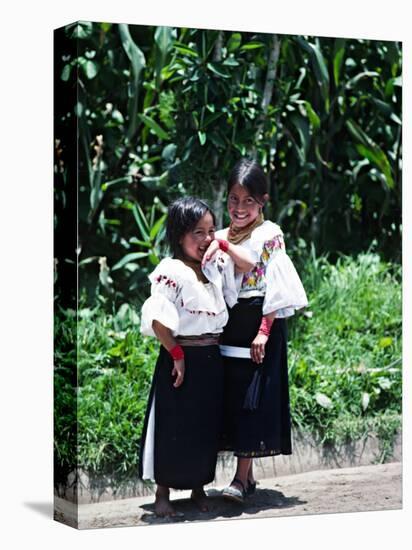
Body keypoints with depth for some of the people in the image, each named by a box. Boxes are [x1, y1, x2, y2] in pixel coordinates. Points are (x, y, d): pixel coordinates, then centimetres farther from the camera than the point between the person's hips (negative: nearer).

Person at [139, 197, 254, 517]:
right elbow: (157, 319, -19)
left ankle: (200, 488, 27)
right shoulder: (171, 271, -15)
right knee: (174, 428, 2)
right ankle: (163, 494, 14)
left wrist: (223, 245, 0)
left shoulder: (216, 266, 6)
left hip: (211, 358, 6)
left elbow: (248, 265, 12)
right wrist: (176, 354, -15)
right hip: (182, 357, -6)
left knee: (207, 427, 13)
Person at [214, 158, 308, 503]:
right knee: (231, 396, 7)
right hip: (227, 327, 6)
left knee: (251, 398, -6)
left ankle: (242, 479, -5)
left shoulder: (270, 235, -6)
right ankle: (247, 475, 16)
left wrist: (264, 331, -17)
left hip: (257, 326, -6)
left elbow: (275, 287, -12)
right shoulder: (220, 238, 11)